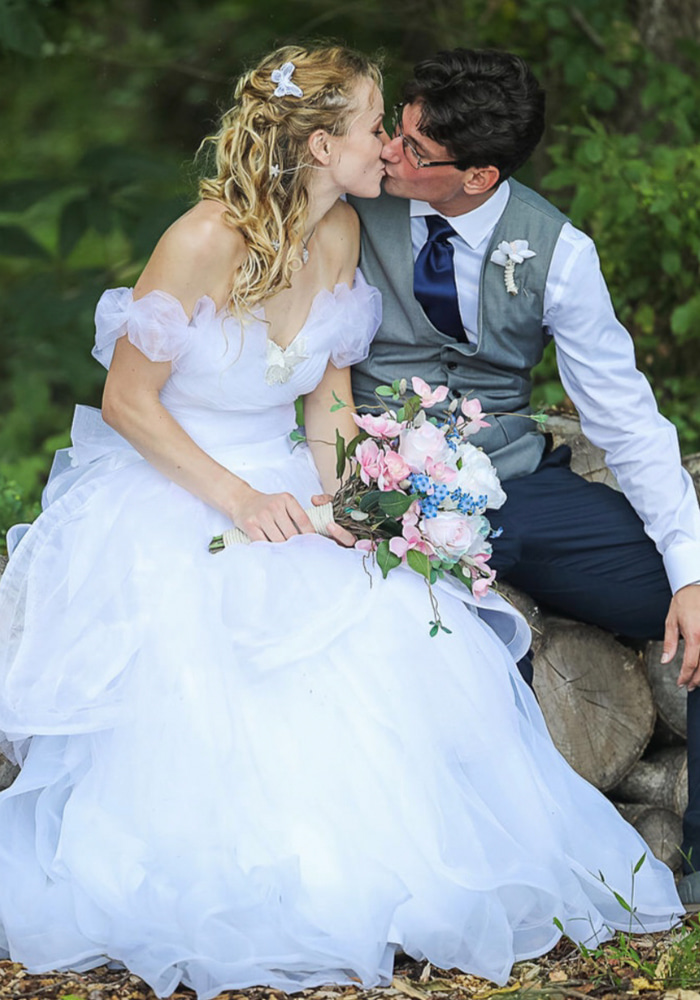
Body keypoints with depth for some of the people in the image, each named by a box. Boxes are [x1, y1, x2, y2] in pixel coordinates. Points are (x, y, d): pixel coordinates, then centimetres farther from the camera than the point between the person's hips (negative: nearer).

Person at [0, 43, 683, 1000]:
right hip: (164, 501, -5)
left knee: (399, 636, -20)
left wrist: (336, 491, -7)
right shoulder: (205, 241, -21)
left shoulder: (340, 233, 0)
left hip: (280, 493, 6)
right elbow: (127, 399, -14)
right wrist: (238, 500, -20)